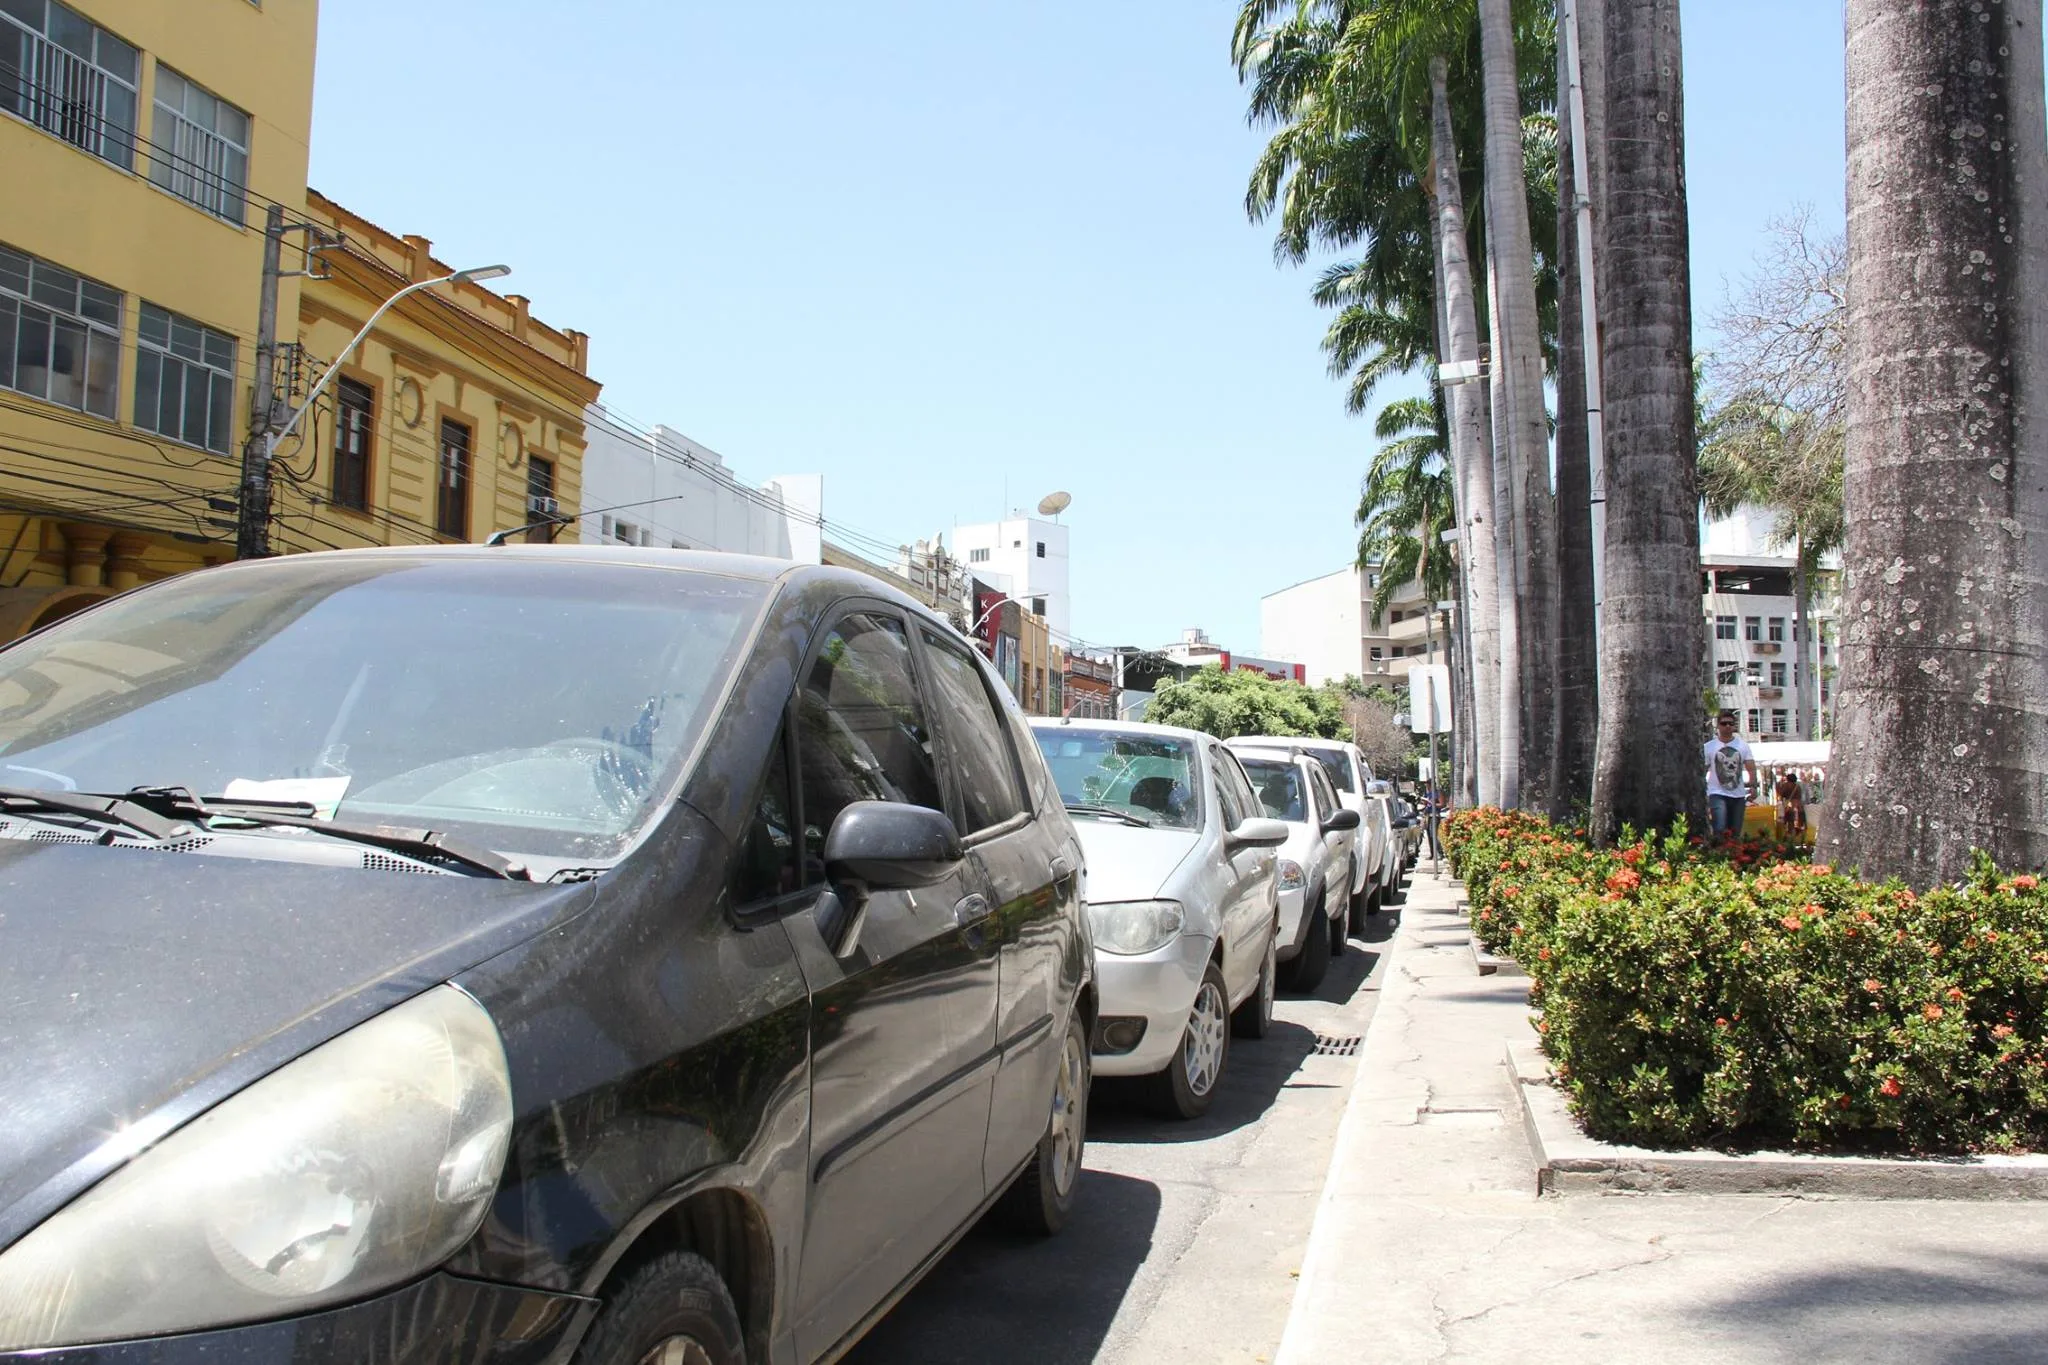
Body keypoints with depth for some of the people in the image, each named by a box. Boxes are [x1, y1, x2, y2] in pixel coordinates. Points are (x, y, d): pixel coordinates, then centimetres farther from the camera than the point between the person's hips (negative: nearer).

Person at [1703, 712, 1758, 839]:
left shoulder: (1743, 746, 8)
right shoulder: (1709, 747, 2)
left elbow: (1751, 768, 2)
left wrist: (1753, 785, -16)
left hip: (1738, 795, 3)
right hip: (1717, 794, -3)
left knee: (1735, 833, 8)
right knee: (1720, 830, -20)